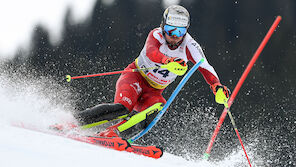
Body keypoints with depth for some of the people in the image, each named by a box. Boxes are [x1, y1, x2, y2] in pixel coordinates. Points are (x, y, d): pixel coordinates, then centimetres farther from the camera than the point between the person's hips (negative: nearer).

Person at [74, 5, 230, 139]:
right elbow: (151, 52, -41)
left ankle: (108, 135, -34)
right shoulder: (157, 35, -20)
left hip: (153, 91, 4)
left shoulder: (189, 46, -11)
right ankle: (76, 121, -22)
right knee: (123, 107, -31)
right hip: (135, 77, -4)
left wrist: (217, 86, -38)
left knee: (158, 106, -30)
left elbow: (205, 67, -17)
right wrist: (169, 61, -62)